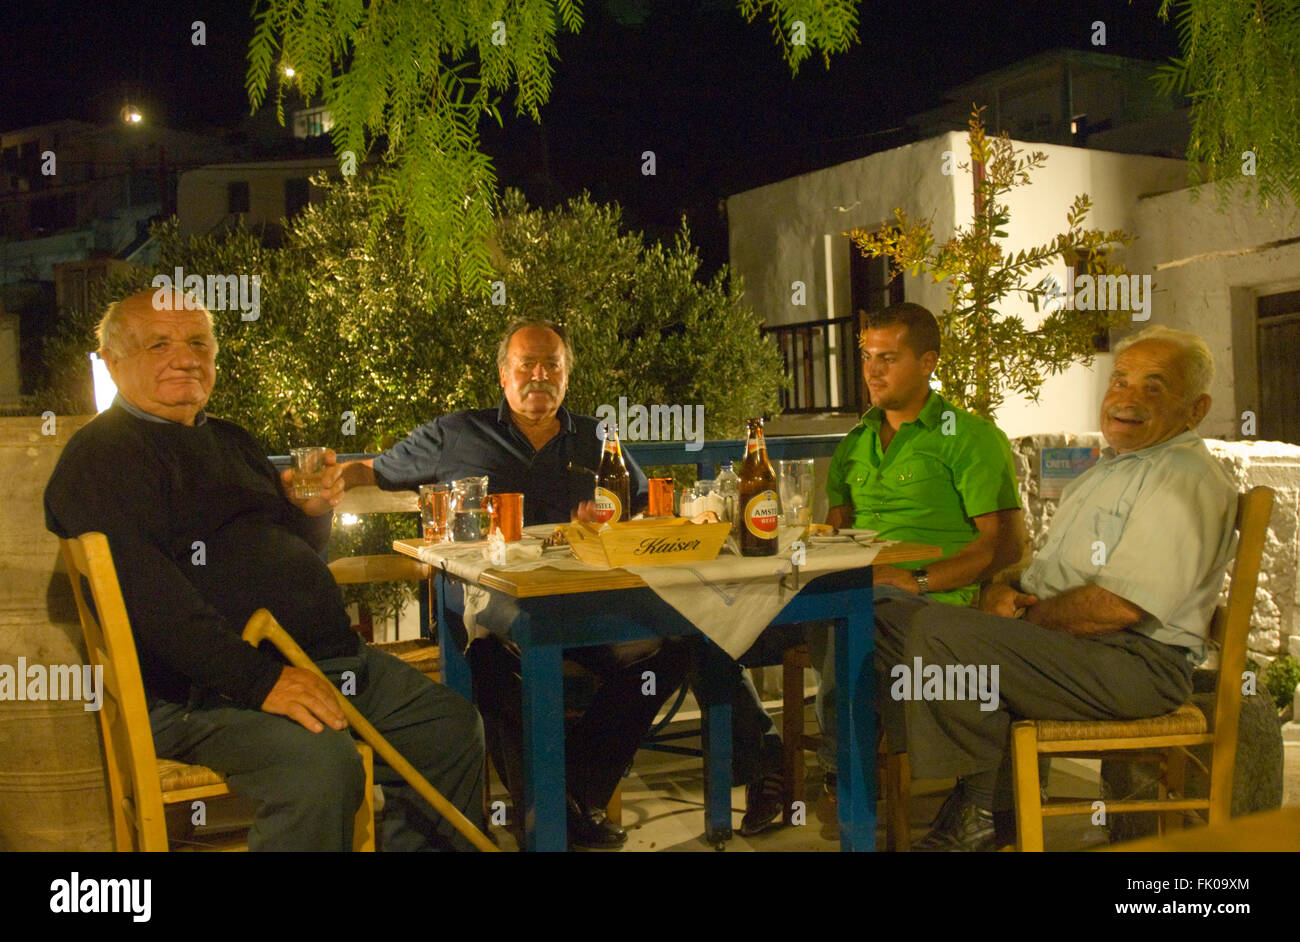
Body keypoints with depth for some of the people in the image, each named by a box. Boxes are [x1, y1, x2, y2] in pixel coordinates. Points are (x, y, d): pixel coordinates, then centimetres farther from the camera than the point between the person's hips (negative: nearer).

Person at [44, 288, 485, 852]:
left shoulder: (230, 442, 22)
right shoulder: (100, 458, -5)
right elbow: (149, 598, -21)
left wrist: (315, 511, 5)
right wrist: (261, 680, -30)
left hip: (322, 656, 9)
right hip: (201, 688, -9)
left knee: (452, 727, 3)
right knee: (320, 764, -34)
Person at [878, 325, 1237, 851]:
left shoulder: (1186, 481, -13)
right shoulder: (1111, 467, 20)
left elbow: (1119, 607, -23)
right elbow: (1056, 568, 22)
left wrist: (1021, 618, -11)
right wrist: (1006, 591, -1)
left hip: (1138, 666, -10)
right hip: (1065, 646, 10)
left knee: (939, 632, -27)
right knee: (899, 619, 2)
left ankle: (986, 812, -12)